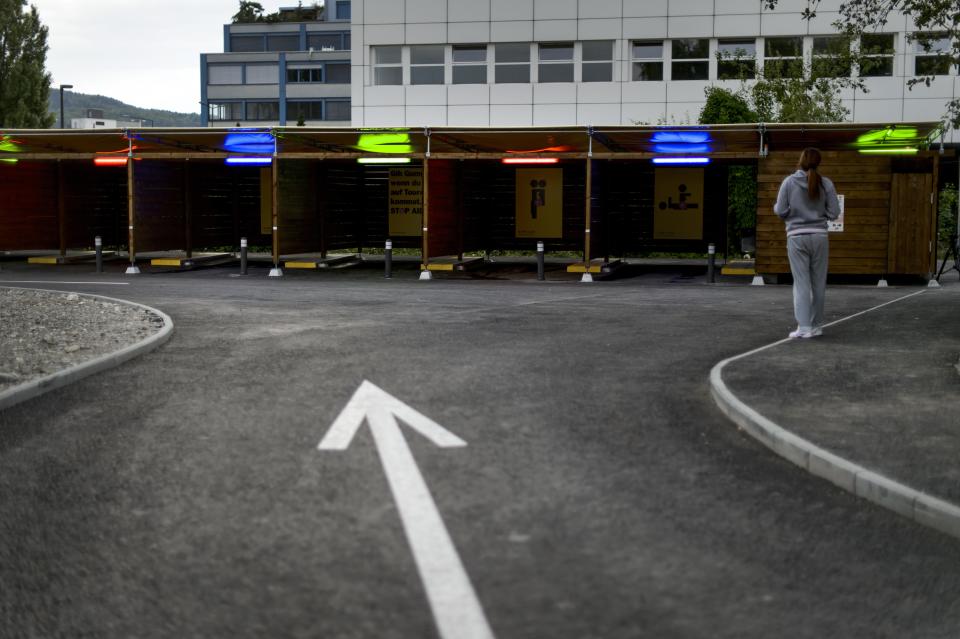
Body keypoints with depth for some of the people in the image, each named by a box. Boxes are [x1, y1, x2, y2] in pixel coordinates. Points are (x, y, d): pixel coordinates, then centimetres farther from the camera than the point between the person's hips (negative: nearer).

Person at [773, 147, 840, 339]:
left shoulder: (789, 182, -6)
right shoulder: (826, 184, 0)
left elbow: (781, 211, -5)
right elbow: (834, 213, 1)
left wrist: (775, 207, 17)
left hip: (797, 237, -2)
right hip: (819, 236, 2)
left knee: (801, 283, -2)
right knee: (818, 282, 9)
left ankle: (804, 327, -9)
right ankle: (816, 325, 15)